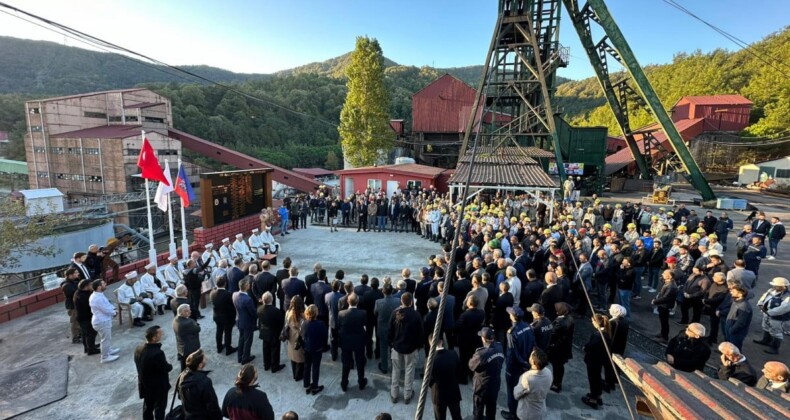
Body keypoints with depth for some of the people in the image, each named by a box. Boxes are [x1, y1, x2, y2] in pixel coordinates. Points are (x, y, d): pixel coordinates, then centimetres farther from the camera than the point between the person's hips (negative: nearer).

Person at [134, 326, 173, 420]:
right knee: (159, 408, 14)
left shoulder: (138, 349, -11)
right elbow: (166, 368, -23)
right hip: (159, 386, -7)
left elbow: (139, 365, 3)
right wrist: (170, 365, 0)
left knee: (148, 407, 25)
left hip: (145, 385, 7)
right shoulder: (157, 353, -35)